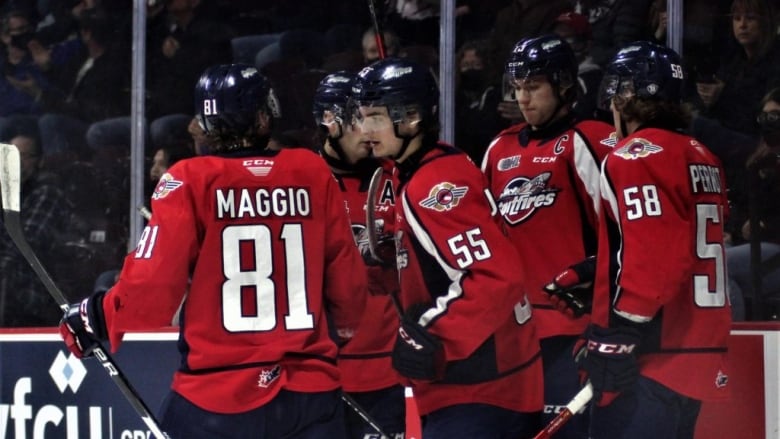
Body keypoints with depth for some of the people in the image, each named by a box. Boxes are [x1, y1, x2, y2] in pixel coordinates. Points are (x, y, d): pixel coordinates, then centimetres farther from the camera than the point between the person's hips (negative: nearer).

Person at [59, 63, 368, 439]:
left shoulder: (191, 181, -6)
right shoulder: (313, 173, 4)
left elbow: (154, 285, -10)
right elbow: (346, 276, 11)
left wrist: (95, 319, 7)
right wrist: (345, 330, 31)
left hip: (218, 395, -3)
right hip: (311, 394, 3)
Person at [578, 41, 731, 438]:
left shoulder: (637, 157, -11)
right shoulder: (701, 158, 16)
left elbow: (650, 260, -20)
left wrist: (614, 341, -19)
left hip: (649, 363, -9)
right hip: (700, 357, 9)